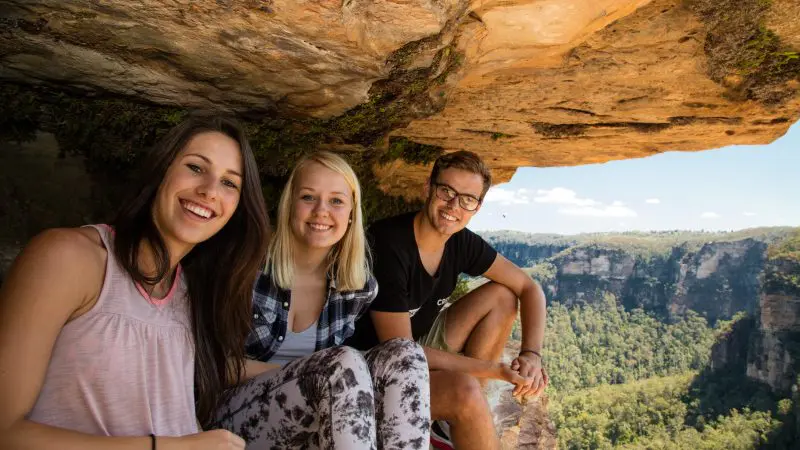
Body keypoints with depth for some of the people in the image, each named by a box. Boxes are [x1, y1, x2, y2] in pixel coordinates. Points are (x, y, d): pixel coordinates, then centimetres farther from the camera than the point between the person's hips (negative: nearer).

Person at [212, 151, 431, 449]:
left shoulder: (361, 286, -3)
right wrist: (293, 372, -13)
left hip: (313, 420, 4)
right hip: (238, 412, -4)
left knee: (404, 355, -20)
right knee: (344, 365, -31)